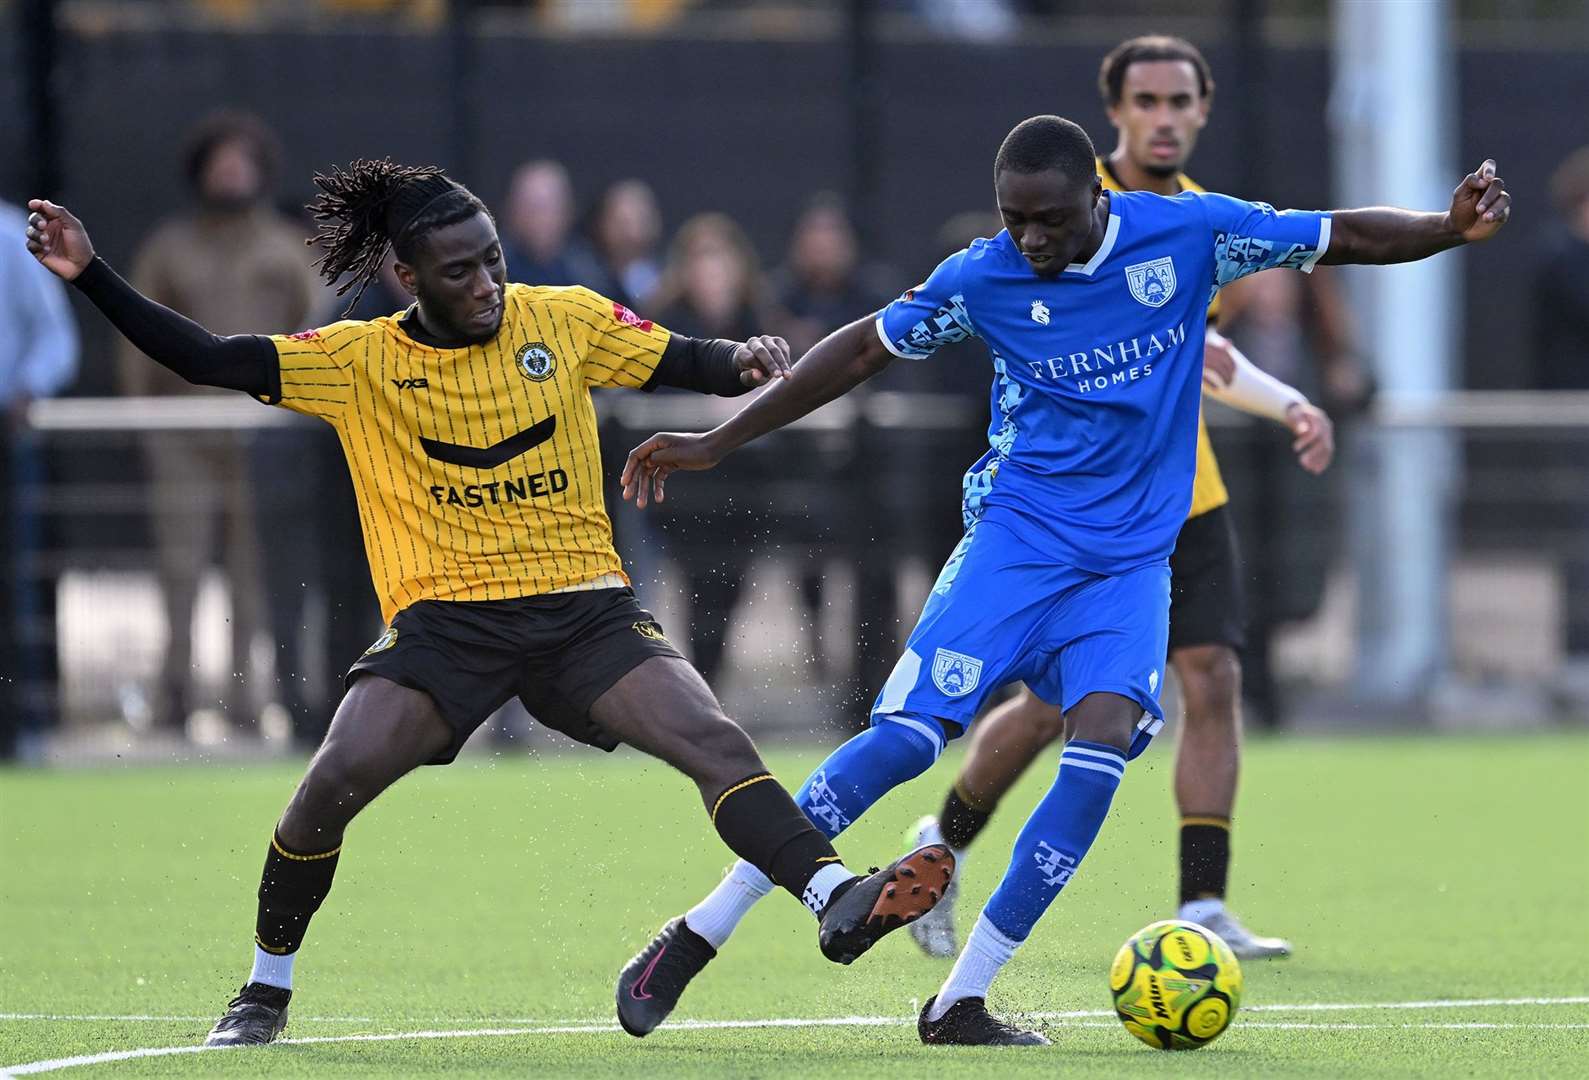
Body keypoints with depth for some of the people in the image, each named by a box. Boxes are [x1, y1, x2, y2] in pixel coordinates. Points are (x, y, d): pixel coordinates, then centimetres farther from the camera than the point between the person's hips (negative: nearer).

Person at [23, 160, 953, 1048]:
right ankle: (267, 987, 1)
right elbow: (207, 360, -2)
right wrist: (91, 276, -11)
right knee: (334, 781, -19)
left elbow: (689, 363, 8)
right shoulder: (360, 362, 2)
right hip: (444, 619, -1)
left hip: (584, 606, 1)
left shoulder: (568, 322, 4)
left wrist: (746, 360, -16)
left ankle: (835, 902, -31)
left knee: (715, 741, -22)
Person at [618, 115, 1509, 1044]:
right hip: (1017, 538, -1)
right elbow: (864, 351, 6)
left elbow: (1343, 237, 3)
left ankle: (962, 1002, -15)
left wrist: (1451, 229, -14)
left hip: (1132, 559, 1)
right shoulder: (983, 278, -5)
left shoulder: (1188, 233, -5)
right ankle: (707, 926, -8)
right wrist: (718, 444, 7)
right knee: (909, 735, -17)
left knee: (1105, 733, -22)